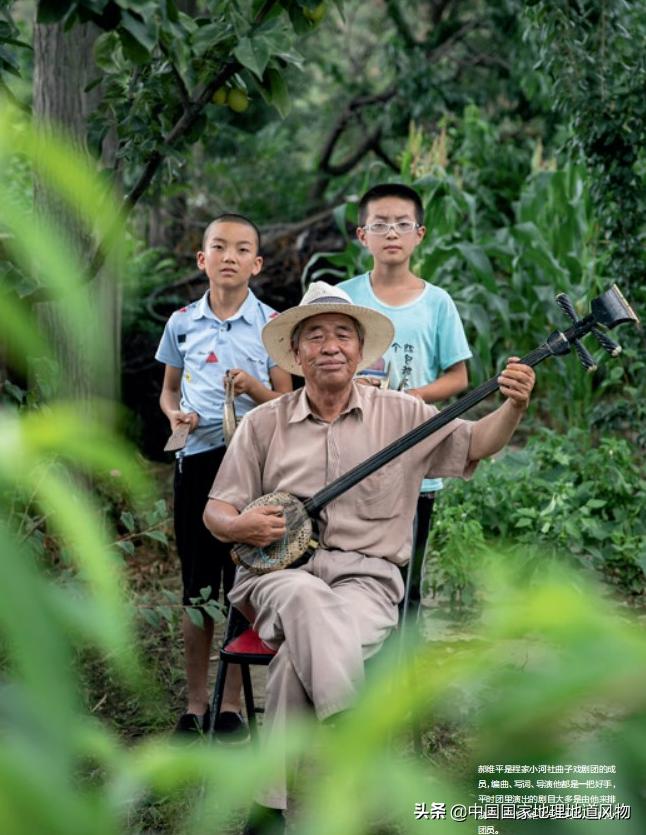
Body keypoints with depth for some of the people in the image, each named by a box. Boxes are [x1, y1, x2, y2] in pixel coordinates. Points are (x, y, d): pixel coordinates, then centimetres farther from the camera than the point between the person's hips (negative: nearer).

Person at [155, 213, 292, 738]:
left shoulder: (272, 325, -1)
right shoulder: (182, 323, 7)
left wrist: (254, 388, -17)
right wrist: (175, 413, -4)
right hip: (196, 459, 2)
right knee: (198, 590, 8)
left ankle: (232, 705, 15)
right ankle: (195, 705, 19)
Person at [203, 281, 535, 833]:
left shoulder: (399, 414, 11)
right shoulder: (264, 424, 11)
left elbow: (475, 446, 9)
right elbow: (216, 510, 12)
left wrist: (514, 405, -10)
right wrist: (239, 526, -12)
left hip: (366, 576, 0)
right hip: (279, 571, 1)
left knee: (300, 653, -33)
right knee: (306, 599, -38)